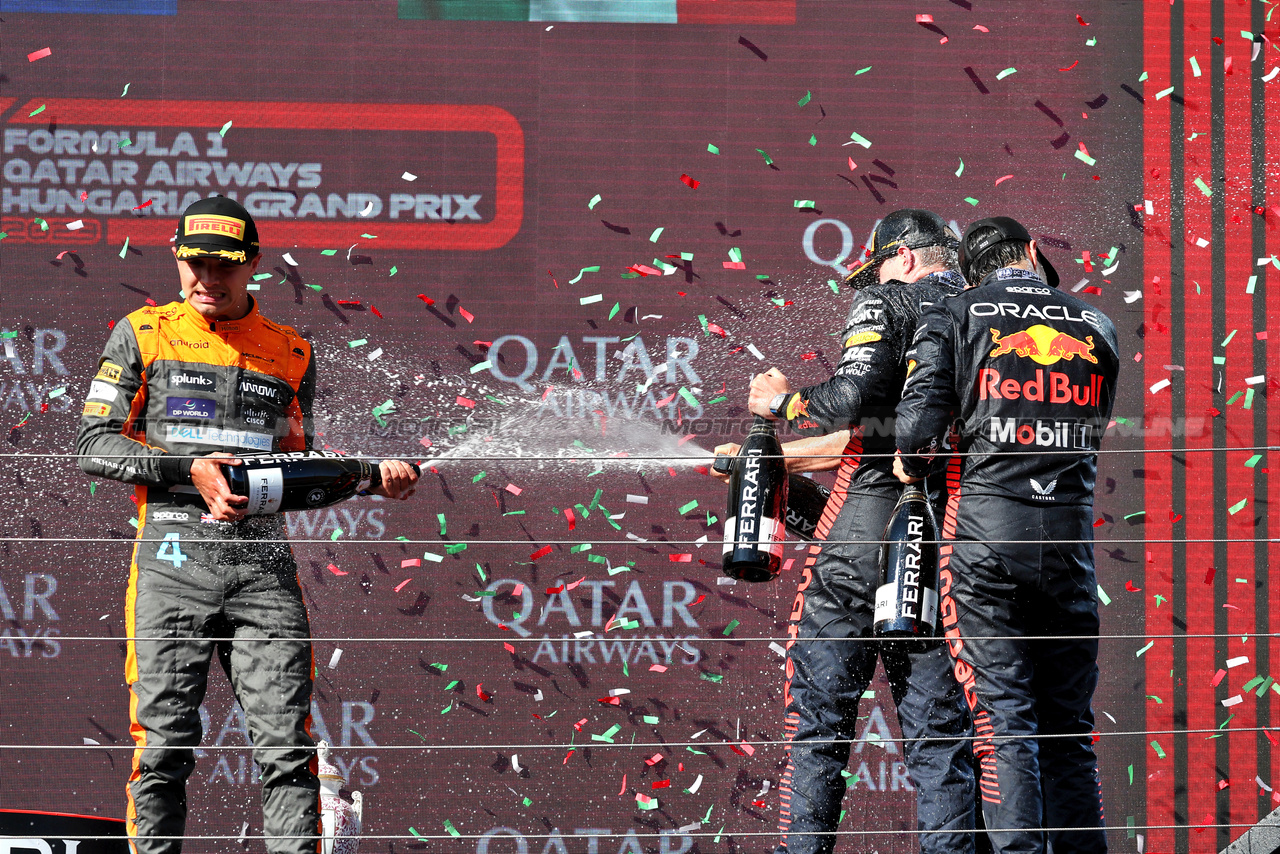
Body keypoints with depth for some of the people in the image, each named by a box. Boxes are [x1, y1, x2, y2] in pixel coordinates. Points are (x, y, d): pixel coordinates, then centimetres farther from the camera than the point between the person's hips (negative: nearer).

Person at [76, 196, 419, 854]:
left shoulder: (291, 354, 17)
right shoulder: (144, 335, 9)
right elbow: (94, 443, 4)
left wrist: (370, 479, 5)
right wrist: (189, 469, -8)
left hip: (266, 564, 2)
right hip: (174, 558, -2)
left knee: (287, 746, -7)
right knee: (164, 744, -6)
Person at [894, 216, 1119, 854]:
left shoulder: (955, 318, 2)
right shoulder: (1096, 327, 11)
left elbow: (918, 423, -9)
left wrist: (910, 465, 10)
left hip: (986, 525, -3)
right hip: (1071, 531, 3)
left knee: (1002, 718, -4)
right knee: (1069, 727, 9)